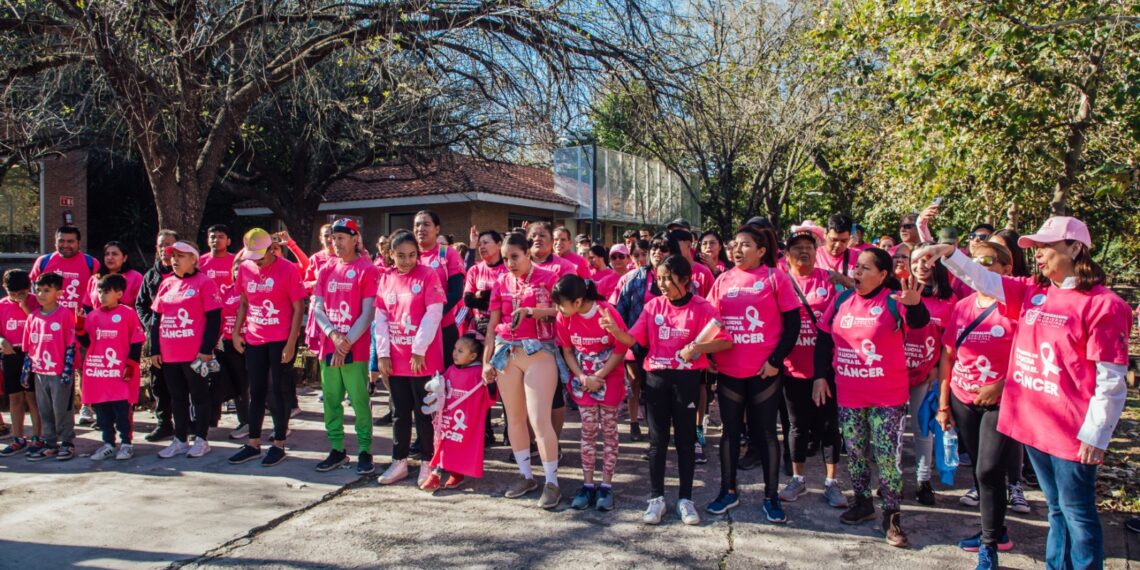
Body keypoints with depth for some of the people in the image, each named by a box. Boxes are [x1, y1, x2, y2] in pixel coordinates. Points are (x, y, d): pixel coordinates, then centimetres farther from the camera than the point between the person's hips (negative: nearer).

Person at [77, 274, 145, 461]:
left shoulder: (128, 313, -4)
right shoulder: (93, 316, 10)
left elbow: (136, 342, -4)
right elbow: (87, 342, 15)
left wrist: (131, 364, -8)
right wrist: (80, 330, -2)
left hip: (121, 373, -5)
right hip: (97, 372, 5)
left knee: (122, 410, 0)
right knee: (102, 411, 10)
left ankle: (126, 444, 10)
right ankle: (108, 444, 20)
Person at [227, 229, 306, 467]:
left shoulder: (288, 270, -10)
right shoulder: (245, 269, 5)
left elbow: (298, 308, -9)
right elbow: (243, 303, 16)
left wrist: (291, 342, -14)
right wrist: (236, 332, 8)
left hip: (281, 340, -5)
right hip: (253, 340, 5)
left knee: (279, 390, 1)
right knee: (256, 391, 11)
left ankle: (279, 445, 11)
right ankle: (253, 444, 21)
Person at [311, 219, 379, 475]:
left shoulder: (367, 270, -4)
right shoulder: (326, 270, 12)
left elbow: (368, 313, -9)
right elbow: (317, 308, 7)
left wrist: (347, 341, -15)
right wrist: (333, 335, -10)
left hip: (356, 348, -5)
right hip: (328, 346, 5)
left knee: (359, 400, -2)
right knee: (331, 400, 9)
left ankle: (365, 451, 8)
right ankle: (337, 449, 21)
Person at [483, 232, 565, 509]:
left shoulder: (548, 278, -2)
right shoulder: (502, 282, 9)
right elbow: (492, 323, 11)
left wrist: (531, 311, -20)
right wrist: (486, 359, 9)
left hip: (539, 352, -5)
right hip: (506, 353, 5)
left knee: (540, 419, -10)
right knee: (515, 417, 9)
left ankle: (551, 482, -1)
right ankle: (526, 476, 21)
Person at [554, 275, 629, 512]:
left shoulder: (607, 312, -22)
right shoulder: (564, 318, -11)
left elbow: (621, 350, -14)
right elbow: (567, 352, 0)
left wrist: (599, 376, -16)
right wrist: (583, 378, -12)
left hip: (610, 379, -3)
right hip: (583, 380, 3)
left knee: (609, 431, 3)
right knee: (588, 432, 5)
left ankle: (606, 485, 9)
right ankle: (588, 484, 13)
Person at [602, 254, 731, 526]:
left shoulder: (701, 307, -5)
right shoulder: (653, 305, 4)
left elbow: (724, 341, -9)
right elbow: (633, 339, 0)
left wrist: (697, 347, -22)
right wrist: (615, 330, -18)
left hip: (687, 378, -2)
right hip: (656, 377, 3)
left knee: (686, 438, 7)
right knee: (657, 438, 7)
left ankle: (685, 499, 18)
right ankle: (656, 498, 17)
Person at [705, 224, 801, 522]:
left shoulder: (775, 278, -4)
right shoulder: (723, 280, 7)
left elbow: (792, 324, -4)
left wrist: (776, 360, -10)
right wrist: (709, 356, 5)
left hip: (764, 371, -3)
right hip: (728, 371, 4)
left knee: (766, 432, 6)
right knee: (730, 430, 12)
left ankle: (771, 496, 18)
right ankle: (728, 491, 25)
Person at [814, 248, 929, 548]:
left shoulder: (893, 301, -10)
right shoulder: (842, 300, 3)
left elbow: (919, 322, -30)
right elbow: (824, 339, 8)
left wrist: (914, 304, -52)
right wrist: (820, 376, 4)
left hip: (888, 397, -4)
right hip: (848, 395, 5)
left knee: (887, 455, 0)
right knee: (855, 452, 15)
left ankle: (892, 515, 12)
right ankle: (863, 503, 32)